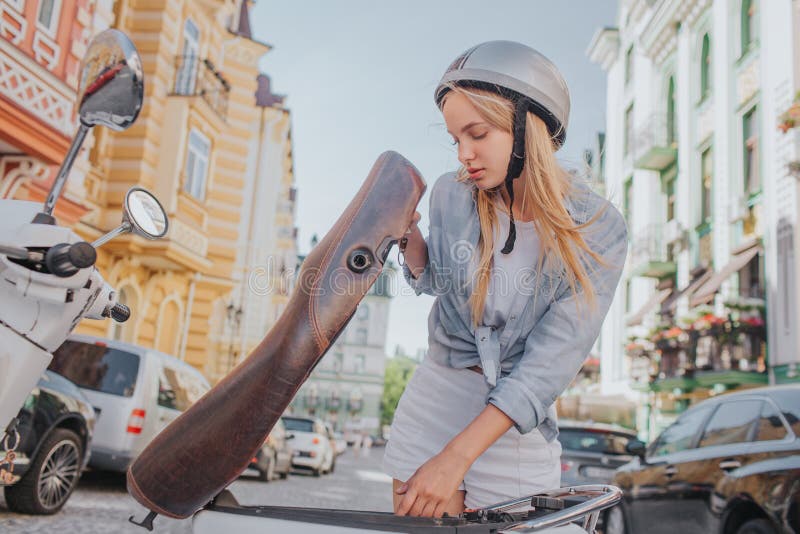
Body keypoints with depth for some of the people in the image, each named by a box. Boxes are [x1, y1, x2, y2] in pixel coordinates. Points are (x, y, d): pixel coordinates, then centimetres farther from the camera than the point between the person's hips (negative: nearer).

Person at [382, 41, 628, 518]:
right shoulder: (452, 195, -8)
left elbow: (551, 361, -21)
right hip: (434, 404, 2)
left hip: (518, 425, -2)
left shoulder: (598, 231, -16)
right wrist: (408, 229, -9)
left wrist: (455, 458, -26)